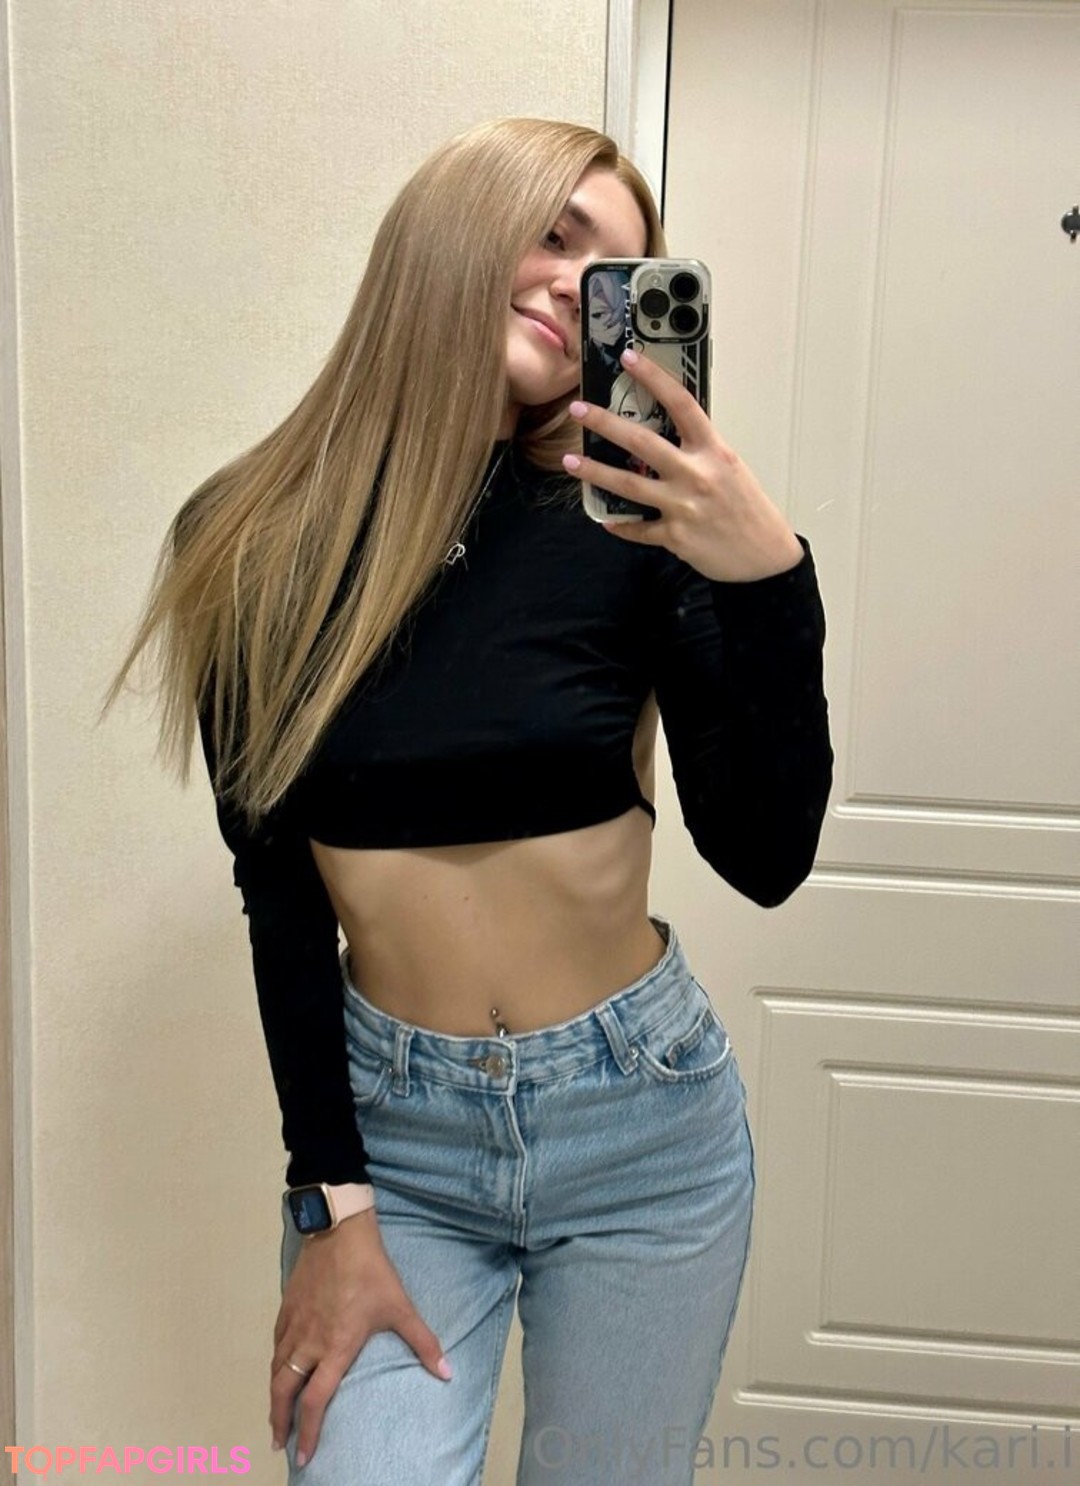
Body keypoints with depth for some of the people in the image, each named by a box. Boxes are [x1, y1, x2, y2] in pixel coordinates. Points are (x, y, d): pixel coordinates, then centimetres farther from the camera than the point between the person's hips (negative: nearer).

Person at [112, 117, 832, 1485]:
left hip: (641, 1120, 0)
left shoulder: (626, 529, -10)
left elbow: (764, 858, -12)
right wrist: (331, 1205, -4)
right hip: (387, 1124, 0)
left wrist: (768, 577, -25)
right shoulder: (255, 543, -7)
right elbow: (277, 894, -3)